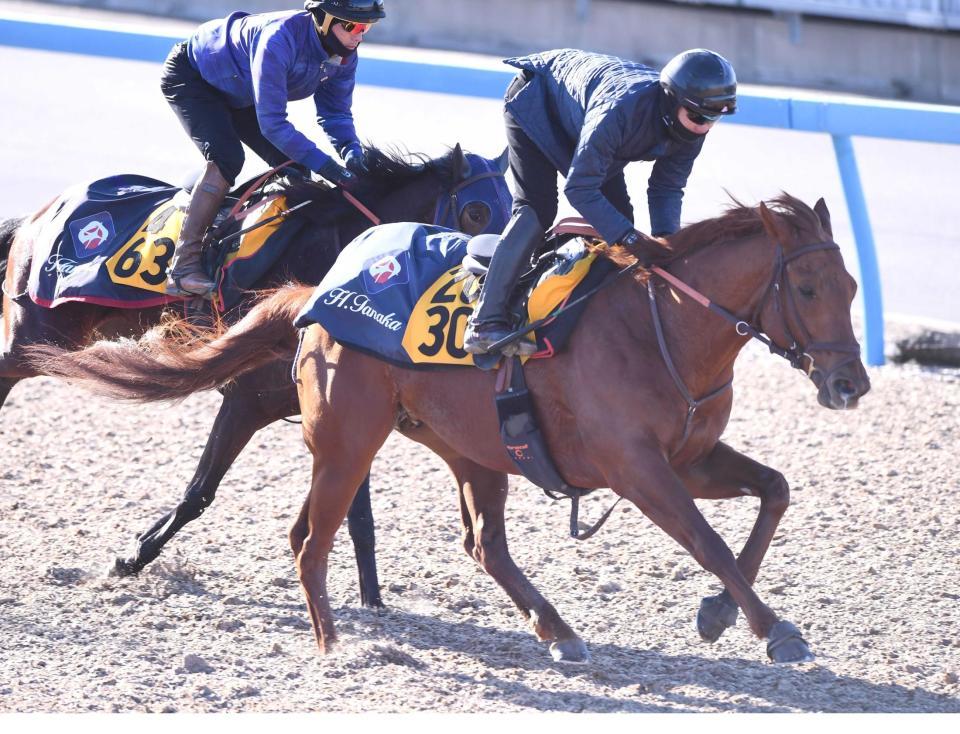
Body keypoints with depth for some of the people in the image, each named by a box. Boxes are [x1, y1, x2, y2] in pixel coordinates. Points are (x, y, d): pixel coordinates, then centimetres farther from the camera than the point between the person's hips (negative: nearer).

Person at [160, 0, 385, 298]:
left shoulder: (344, 55, -15)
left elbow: (335, 112, -4)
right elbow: (271, 120, -39)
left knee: (292, 165, -2)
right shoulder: (280, 39, -39)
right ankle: (183, 269, -30)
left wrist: (351, 151, -25)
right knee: (226, 158, -29)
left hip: (235, 93, 9)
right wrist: (325, 165, -40)